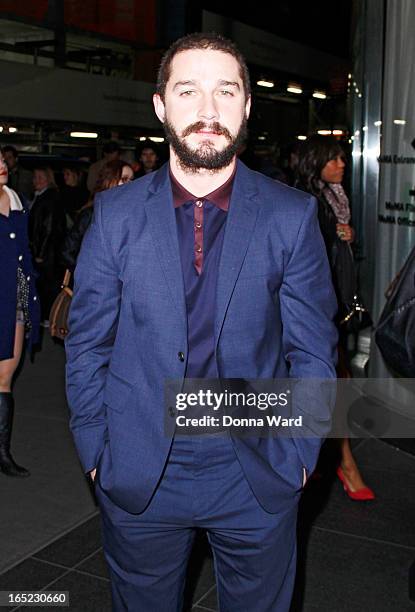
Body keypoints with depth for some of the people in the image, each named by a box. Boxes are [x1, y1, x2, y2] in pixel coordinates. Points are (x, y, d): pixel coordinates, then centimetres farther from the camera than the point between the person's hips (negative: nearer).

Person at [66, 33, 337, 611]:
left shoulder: (293, 216, -6)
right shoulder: (115, 213, -4)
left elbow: (312, 350, -1)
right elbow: (87, 343, 1)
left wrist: (299, 454, -3)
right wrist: (95, 452, 0)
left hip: (259, 480, 0)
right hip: (137, 477, 1)